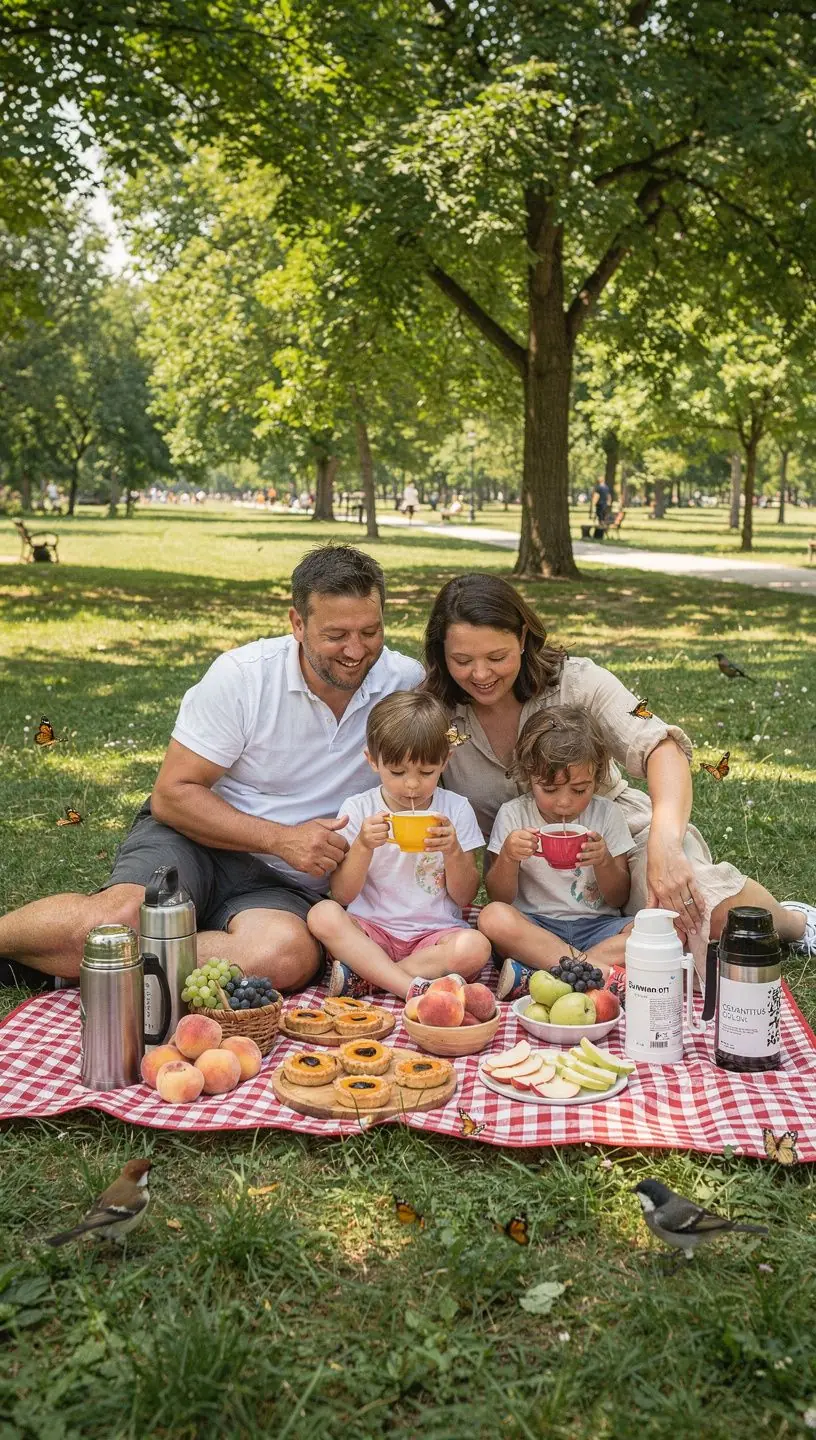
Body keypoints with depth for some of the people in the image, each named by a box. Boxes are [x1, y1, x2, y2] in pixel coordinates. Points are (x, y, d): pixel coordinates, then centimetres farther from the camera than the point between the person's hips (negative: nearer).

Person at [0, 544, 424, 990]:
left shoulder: (407, 683, -5)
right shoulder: (242, 676, -11)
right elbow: (172, 794, -9)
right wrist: (281, 839, -18)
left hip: (286, 885, 2)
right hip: (198, 838, -2)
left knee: (290, 956, -35)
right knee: (117, 920, -35)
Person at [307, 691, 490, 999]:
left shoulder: (455, 809, 4)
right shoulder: (357, 809, 2)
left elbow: (464, 896, 4)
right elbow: (342, 895, -1)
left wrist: (452, 850, -13)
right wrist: (363, 846, -16)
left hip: (435, 932, 0)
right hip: (371, 930, 0)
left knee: (474, 947, -32)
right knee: (323, 914, -29)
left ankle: (362, 976, -23)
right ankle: (416, 990, -33)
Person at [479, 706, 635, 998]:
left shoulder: (607, 815, 3)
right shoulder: (513, 815, 1)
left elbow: (618, 898, 5)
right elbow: (500, 898, 0)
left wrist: (604, 862, -15)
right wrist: (508, 857, -20)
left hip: (597, 926, 2)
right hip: (535, 927, -1)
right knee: (493, 917, -33)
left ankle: (534, 976, -33)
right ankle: (598, 970, -32)